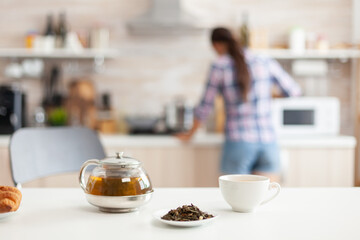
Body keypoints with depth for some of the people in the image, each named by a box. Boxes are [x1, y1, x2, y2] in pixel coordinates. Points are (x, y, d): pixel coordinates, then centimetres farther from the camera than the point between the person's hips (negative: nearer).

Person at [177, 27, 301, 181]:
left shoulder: (219, 67, -1)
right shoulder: (266, 62, 5)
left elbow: (205, 106, 6)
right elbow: (294, 91, 13)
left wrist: (190, 133, 22)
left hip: (238, 142, -2)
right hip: (268, 143, 2)